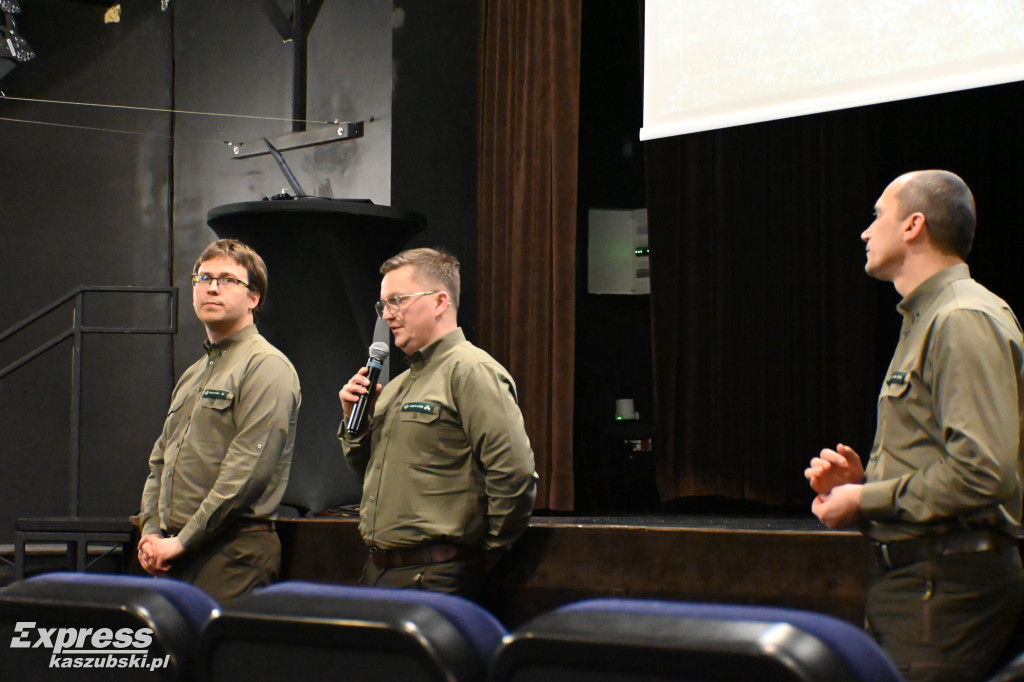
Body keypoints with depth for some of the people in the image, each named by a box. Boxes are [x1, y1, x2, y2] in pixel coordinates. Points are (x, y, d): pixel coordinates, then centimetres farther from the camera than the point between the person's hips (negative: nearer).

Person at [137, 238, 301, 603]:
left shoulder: (266, 367, -7)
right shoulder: (193, 375, 22)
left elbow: (248, 470, -16)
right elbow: (160, 460, 23)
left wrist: (183, 541, -14)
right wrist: (152, 532, 6)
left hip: (234, 557, -8)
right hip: (173, 556, 8)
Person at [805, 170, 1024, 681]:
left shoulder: (965, 321, -12)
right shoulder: (926, 320, 22)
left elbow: (982, 474, -22)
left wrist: (866, 500, -13)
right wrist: (858, 480, 8)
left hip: (946, 587, -10)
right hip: (906, 579, 10)